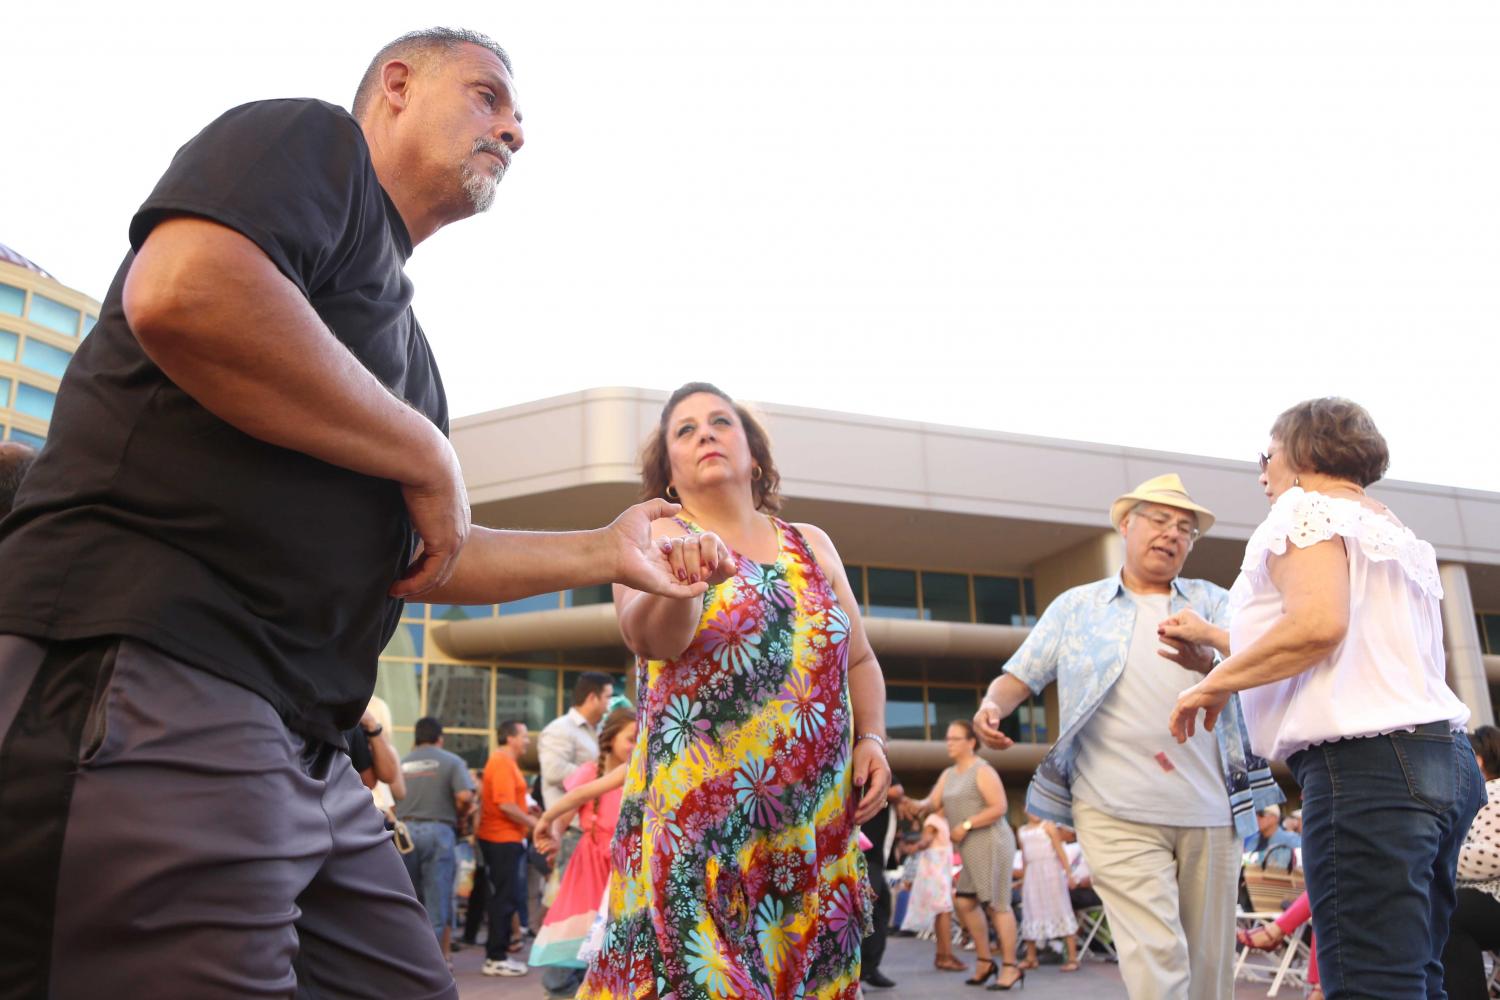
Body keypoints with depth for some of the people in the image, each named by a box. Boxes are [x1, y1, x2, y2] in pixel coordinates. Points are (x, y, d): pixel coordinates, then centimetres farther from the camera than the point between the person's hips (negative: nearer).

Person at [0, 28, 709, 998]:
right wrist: (428, 456, -12)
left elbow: (410, 554, 26)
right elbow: (181, 293, -22)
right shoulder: (307, 138, 1)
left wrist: (603, 552, 24)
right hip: (151, 688, -10)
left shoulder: (396, 327, 26)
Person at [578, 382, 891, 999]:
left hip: (818, 827, 4)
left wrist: (871, 738, 1)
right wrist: (682, 580, -42)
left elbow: (859, 660, 18)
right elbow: (649, 636, -21)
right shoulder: (656, 539, -1)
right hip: (698, 818, -3)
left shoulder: (812, 547, 12)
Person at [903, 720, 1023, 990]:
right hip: (969, 849, 8)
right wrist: (919, 807, -17)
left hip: (991, 843, -8)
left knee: (996, 904, -6)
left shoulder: (982, 771, -9)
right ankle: (985, 960, 22)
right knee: (964, 902, 8)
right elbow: (933, 803, 6)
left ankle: (1010, 967, 1)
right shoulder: (948, 775, 15)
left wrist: (966, 825, -17)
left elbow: (999, 808, -15)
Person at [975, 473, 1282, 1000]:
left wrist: (1210, 662, -28)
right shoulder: (1076, 606, 12)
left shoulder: (1210, 601, 13)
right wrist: (992, 706, -13)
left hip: (1211, 812, 2)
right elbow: (1020, 675, 10)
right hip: (1119, 813, -2)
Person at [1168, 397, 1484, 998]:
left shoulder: (1307, 508, -2)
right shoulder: (1395, 530, 26)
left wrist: (1215, 683, -7)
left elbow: (1317, 624, -19)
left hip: (1362, 760, -10)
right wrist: (1219, 639, 37)